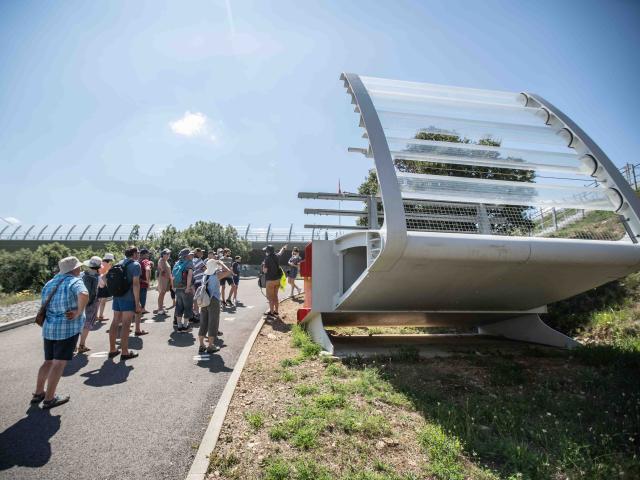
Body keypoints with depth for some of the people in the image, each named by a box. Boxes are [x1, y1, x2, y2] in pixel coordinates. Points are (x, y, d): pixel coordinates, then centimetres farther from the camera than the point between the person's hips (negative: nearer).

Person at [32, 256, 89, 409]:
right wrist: (78, 312, -21)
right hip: (68, 328, -8)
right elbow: (84, 295, -33)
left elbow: (45, 304, 19)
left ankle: (38, 393, 29)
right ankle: (49, 398, 6)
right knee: (59, 363, 0)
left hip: (49, 327, 8)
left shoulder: (51, 282, 13)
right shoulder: (75, 281, -12)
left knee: (49, 361, 20)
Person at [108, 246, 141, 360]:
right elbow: (135, 284, -17)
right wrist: (137, 303, -16)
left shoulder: (119, 264, 14)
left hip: (117, 297, 8)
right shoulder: (135, 265, -10)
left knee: (115, 322, 14)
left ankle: (112, 350, 23)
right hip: (128, 298, -7)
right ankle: (125, 352, 3)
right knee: (125, 325, -3)